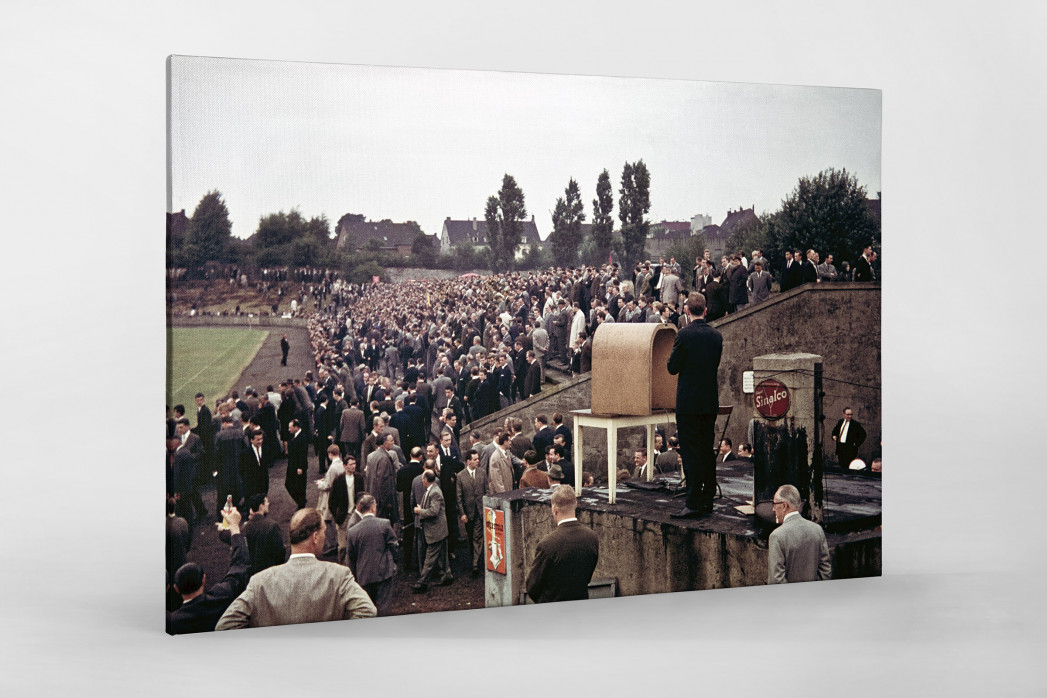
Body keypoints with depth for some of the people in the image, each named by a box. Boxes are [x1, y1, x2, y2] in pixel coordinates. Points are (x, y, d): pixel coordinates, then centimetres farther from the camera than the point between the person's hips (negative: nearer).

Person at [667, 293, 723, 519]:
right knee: (707, 451, 13)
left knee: (691, 453, -4)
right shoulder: (717, 335, 5)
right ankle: (707, 501, 18)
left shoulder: (684, 335, -14)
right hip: (711, 401, 6)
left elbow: (672, 368, -9)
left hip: (689, 403, -6)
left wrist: (672, 357, 10)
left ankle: (694, 504, -5)